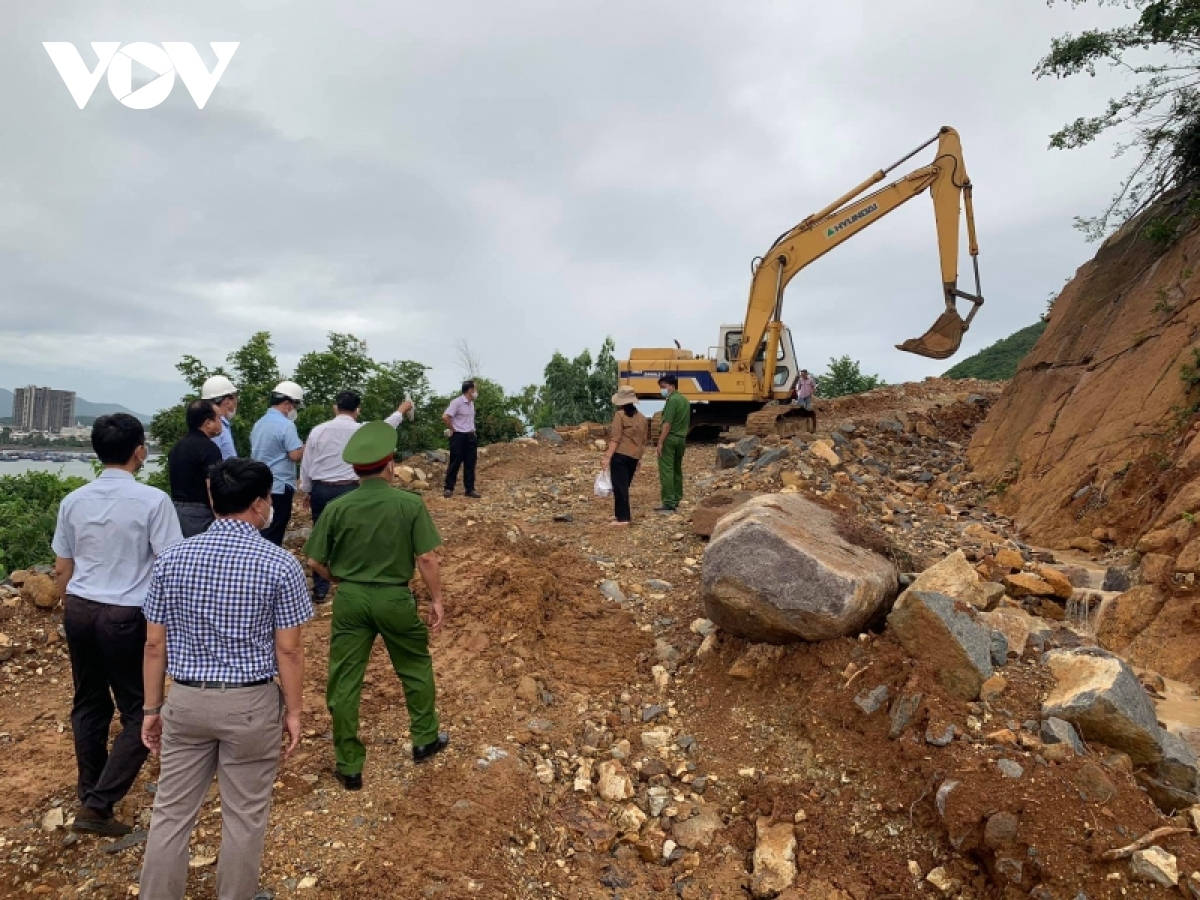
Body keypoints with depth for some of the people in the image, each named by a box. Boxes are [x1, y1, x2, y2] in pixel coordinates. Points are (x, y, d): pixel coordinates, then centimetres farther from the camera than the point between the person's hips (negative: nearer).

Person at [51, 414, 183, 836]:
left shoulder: (73, 501, 2)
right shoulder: (153, 500, -15)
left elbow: (62, 568, 9)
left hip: (79, 610, 6)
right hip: (126, 615, -6)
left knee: (89, 704, 21)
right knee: (139, 711, 8)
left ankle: (90, 792, 36)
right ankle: (97, 805, 4)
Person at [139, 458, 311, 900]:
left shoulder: (172, 559, -4)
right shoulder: (280, 565, -15)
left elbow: (154, 643, 1)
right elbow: (288, 650, -11)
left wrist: (152, 708, 12)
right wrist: (293, 710, 1)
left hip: (186, 701, 3)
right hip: (251, 704, -3)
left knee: (171, 812, 17)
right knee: (244, 816, 14)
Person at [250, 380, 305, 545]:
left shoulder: (259, 423, 12)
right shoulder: (286, 425, -15)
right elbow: (295, 455, -20)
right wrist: (305, 446, -2)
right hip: (279, 488, -9)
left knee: (263, 533, 15)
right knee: (274, 536, -3)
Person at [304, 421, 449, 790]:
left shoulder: (336, 508, -7)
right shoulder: (410, 504, -13)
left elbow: (316, 561, 0)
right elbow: (426, 558, -12)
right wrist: (437, 600, -1)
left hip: (350, 600, 1)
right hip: (395, 598, -1)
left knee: (344, 683, 13)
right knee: (416, 668, 22)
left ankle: (349, 767, 23)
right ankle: (425, 739, 35)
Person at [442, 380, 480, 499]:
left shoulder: (471, 403, 12)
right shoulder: (457, 402, -14)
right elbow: (445, 417, -23)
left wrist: (472, 431, 12)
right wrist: (452, 429, -12)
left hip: (470, 437, 7)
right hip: (459, 437, -7)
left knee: (470, 464, 8)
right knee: (455, 464, -1)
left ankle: (470, 489, 13)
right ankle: (449, 488, 9)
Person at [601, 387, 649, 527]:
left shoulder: (620, 415, -8)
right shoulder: (642, 418, 12)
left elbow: (615, 439, -14)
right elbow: (644, 441, 16)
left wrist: (608, 456, -14)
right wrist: (639, 458, 25)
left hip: (620, 455, -7)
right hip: (634, 457, 7)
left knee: (619, 486, -4)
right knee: (624, 485, 19)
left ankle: (623, 518, -6)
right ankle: (621, 513, 28)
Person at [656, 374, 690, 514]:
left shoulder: (672, 400, -14)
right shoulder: (685, 400, 15)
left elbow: (667, 424, -20)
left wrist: (660, 442, -19)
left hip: (670, 439, -9)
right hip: (681, 439, 9)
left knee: (666, 470, -9)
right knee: (677, 469, 16)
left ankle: (668, 504, -12)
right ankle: (676, 500, 22)